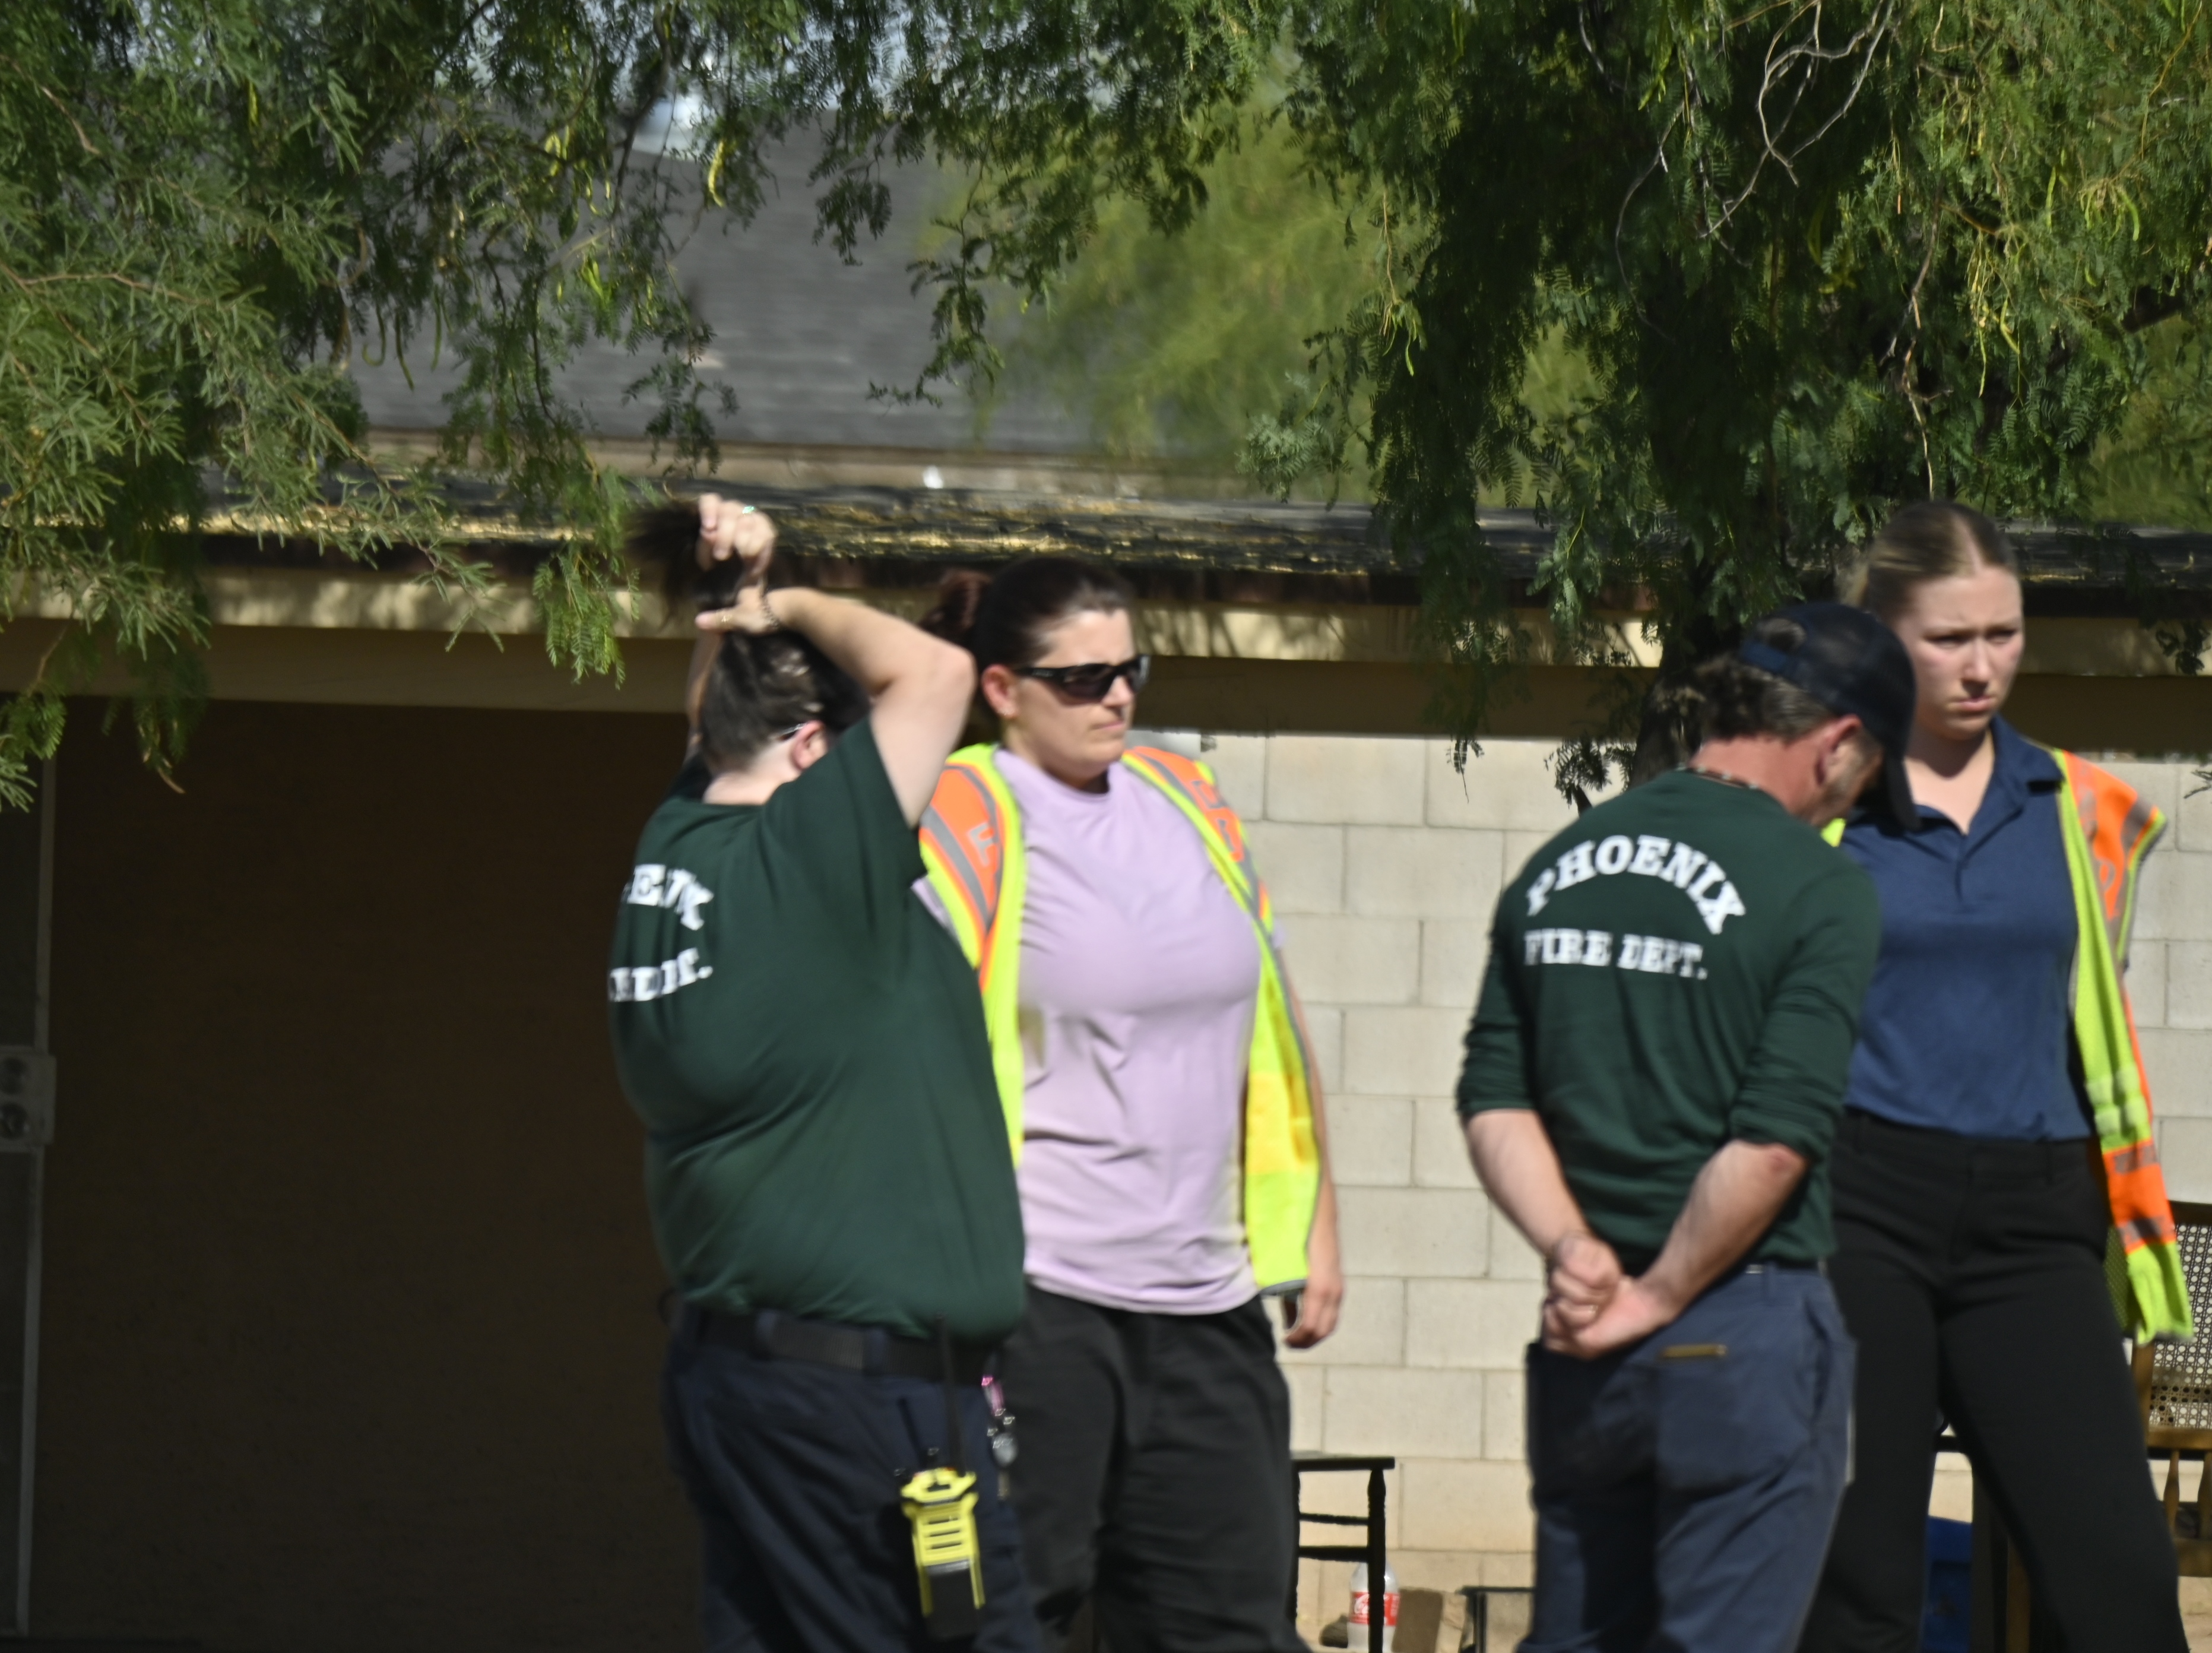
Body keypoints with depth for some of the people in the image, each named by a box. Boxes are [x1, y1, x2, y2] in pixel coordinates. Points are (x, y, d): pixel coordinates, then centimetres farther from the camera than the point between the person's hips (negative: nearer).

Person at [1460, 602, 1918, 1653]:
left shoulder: (1558, 868, 11)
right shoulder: (1817, 889, -10)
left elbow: (1492, 1102, 6)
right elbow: (1775, 1142, -17)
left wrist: (1570, 1247, -4)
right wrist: (1658, 1299, -9)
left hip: (1582, 1355, 6)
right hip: (1747, 1331, -6)